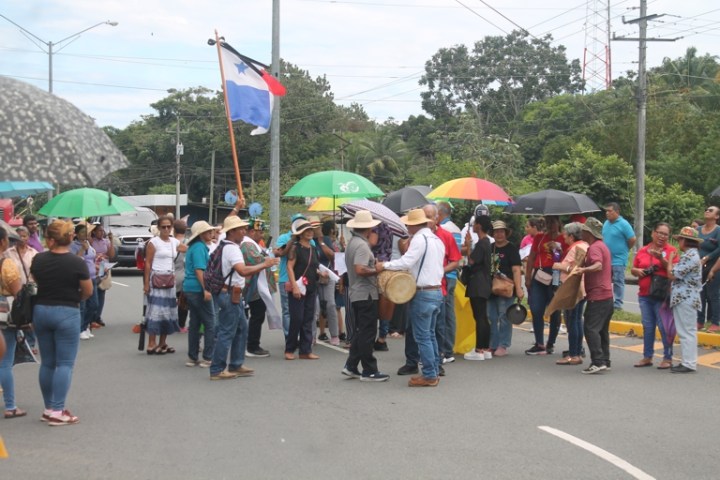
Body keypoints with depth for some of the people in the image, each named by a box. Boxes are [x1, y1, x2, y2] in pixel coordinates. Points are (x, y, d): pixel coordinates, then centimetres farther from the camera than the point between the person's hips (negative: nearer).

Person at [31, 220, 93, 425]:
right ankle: (57, 412, -5)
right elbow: (88, 291, -6)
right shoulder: (77, 263, -13)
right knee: (65, 363, 0)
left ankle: (48, 409, 20)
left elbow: (35, 282, 10)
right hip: (67, 313, -4)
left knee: (47, 362, 13)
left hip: (41, 311, 4)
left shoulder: (38, 259, -3)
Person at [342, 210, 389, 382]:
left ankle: (351, 366, 17)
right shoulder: (362, 245, -18)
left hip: (355, 294, 10)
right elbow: (360, 269, -28)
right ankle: (369, 371, 1)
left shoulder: (351, 243, 13)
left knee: (360, 331, 17)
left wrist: (374, 266, 17)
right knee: (368, 333, -3)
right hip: (366, 294, -10)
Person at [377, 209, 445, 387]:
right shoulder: (437, 240, 14)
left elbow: (407, 261, -24)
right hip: (437, 291, 9)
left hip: (423, 294, -9)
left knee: (422, 337, -4)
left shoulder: (419, 239, -14)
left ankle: (429, 376, -3)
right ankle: (434, 372, 20)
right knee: (430, 335, 17)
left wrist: (385, 265, -14)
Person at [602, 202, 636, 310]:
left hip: (618, 260, -7)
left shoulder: (623, 224, -12)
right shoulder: (606, 223, 11)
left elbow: (633, 239, -12)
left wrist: (625, 249, 0)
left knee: (618, 282, -2)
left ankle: (618, 303, 1)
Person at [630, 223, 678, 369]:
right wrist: (637, 271, -5)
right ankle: (647, 357, 18)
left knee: (664, 327, -3)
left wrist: (661, 258, -22)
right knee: (647, 326, 11)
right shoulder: (642, 251, 11)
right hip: (644, 295, 5)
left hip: (662, 295, -5)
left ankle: (668, 358, 5)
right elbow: (633, 269, 17)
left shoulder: (671, 250, -1)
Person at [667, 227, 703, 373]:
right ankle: (688, 361, 19)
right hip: (687, 298, 11)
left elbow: (673, 275, -19)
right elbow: (679, 274, 16)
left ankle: (689, 364, -4)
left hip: (685, 299, -11)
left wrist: (669, 260, -4)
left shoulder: (689, 256, -16)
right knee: (687, 331, 14)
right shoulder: (691, 255, 17)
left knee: (687, 331, -7)